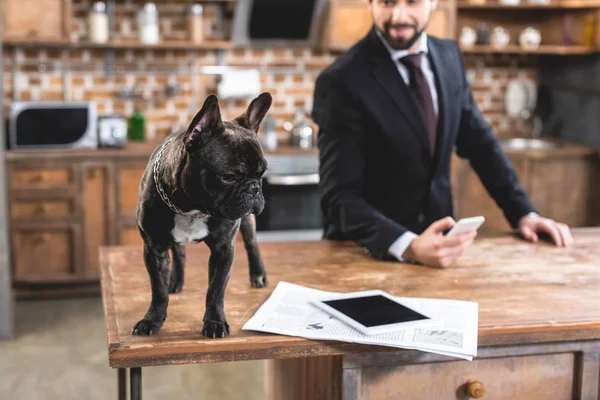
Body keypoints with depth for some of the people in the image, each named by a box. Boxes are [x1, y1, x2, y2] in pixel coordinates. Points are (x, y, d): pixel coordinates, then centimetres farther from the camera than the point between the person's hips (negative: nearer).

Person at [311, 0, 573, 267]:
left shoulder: (448, 56, 3)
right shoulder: (342, 80, -16)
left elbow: (479, 142, 13)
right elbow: (340, 196, -20)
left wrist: (524, 214, 4)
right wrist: (409, 246, -34)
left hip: (434, 240, 4)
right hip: (365, 253, -3)